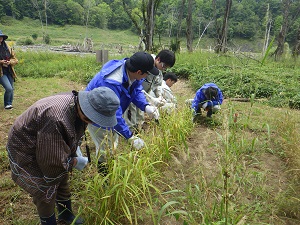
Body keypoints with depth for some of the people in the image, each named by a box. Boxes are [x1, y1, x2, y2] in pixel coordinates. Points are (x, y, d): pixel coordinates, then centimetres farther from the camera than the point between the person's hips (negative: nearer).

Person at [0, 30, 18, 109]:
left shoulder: (8, 48, 8)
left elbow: (15, 59, 10)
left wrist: (10, 62, -10)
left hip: (9, 71, 5)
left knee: (11, 89, 9)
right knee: (9, 88, -16)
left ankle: (10, 104, 27)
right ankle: (7, 104, 5)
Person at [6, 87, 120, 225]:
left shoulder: (75, 103, -17)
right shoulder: (56, 120, -44)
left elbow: (73, 134, 6)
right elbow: (52, 162, -33)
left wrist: (75, 150, -4)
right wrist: (75, 162, -18)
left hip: (50, 146, 8)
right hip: (27, 151, -8)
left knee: (62, 179, 18)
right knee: (46, 192, 2)